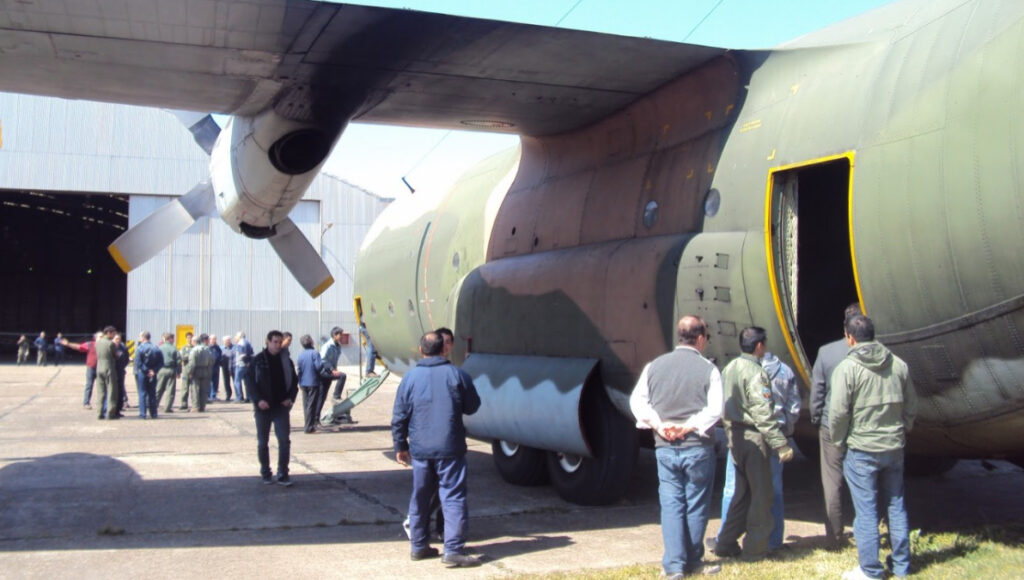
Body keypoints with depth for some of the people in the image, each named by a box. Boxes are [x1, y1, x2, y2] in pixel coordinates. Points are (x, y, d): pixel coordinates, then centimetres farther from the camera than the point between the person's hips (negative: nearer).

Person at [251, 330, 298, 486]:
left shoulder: (286, 361, 6)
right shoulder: (257, 361, -2)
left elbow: (294, 381, 12)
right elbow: (250, 382, -4)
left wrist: (290, 398, -3)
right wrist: (258, 400, -16)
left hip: (281, 407, 1)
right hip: (263, 407, -1)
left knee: (284, 440, -7)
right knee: (263, 442, 8)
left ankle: (283, 474, -1)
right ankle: (266, 473, 21)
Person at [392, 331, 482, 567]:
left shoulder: (410, 377, 1)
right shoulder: (457, 374, -4)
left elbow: (399, 417, 4)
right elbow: (472, 406, 6)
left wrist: (400, 446, 14)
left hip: (420, 450, 3)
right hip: (450, 449, -3)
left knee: (420, 497, 16)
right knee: (453, 497, -1)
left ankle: (418, 546, 23)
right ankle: (453, 550, -7)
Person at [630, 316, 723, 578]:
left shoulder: (655, 366, 4)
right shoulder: (708, 369, -6)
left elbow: (636, 400, -1)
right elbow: (715, 409, -15)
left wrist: (659, 425, -6)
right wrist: (689, 426, -11)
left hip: (665, 448, 3)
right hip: (698, 448, -2)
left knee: (671, 505, 7)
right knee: (696, 505, 10)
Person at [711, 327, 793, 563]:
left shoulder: (729, 368, 9)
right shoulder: (755, 373, -17)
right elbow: (762, 415, -22)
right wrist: (781, 444, -22)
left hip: (734, 435, 8)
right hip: (753, 437, -8)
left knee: (742, 491, 17)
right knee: (761, 494, 2)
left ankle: (725, 543, 18)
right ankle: (755, 549, 8)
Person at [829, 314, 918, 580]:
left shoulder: (847, 368, -13)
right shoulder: (899, 365, 2)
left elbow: (838, 412, -15)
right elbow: (911, 405, 8)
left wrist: (839, 440, 1)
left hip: (862, 451, -5)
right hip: (894, 448, 5)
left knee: (866, 511, 3)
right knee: (896, 506, 15)